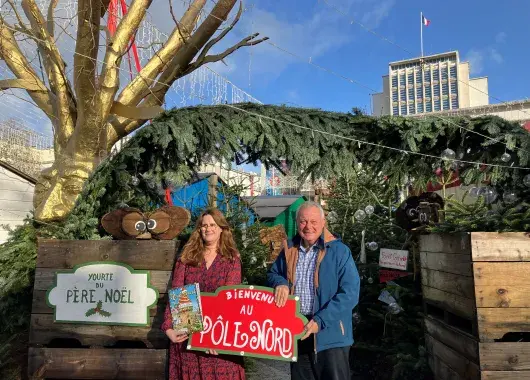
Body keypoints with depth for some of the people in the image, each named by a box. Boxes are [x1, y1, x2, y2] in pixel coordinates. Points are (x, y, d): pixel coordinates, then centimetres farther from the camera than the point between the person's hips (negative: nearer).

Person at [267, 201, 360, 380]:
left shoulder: (339, 251, -13)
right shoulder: (290, 249, 3)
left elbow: (350, 293, -17)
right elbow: (272, 273, 15)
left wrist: (320, 321, -23)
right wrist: (280, 283, -10)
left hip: (329, 334, -5)